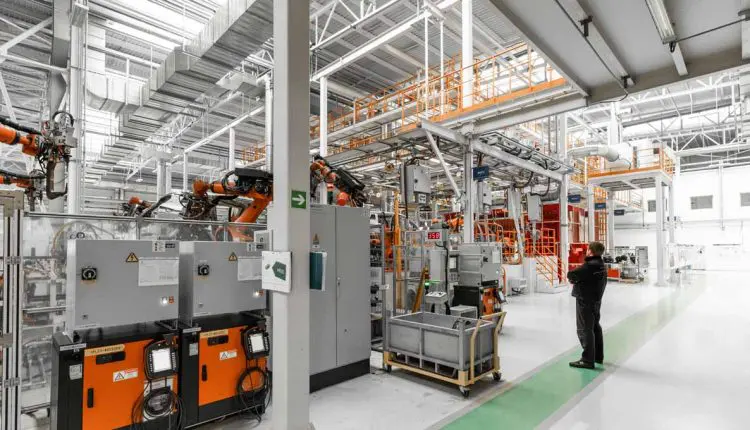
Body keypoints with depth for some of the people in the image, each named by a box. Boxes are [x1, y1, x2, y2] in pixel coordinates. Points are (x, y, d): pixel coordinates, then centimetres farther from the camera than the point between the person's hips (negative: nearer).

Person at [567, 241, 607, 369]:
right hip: (596, 299, 10)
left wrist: (573, 280, 1)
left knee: (584, 329, -4)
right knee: (595, 327, 18)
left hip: (585, 301, -10)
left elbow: (571, 275, -20)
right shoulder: (601, 264, 10)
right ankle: (598, 356, 28)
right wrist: (578, 279, -3)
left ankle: (588, 360, 0)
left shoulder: (590, 265, -22)